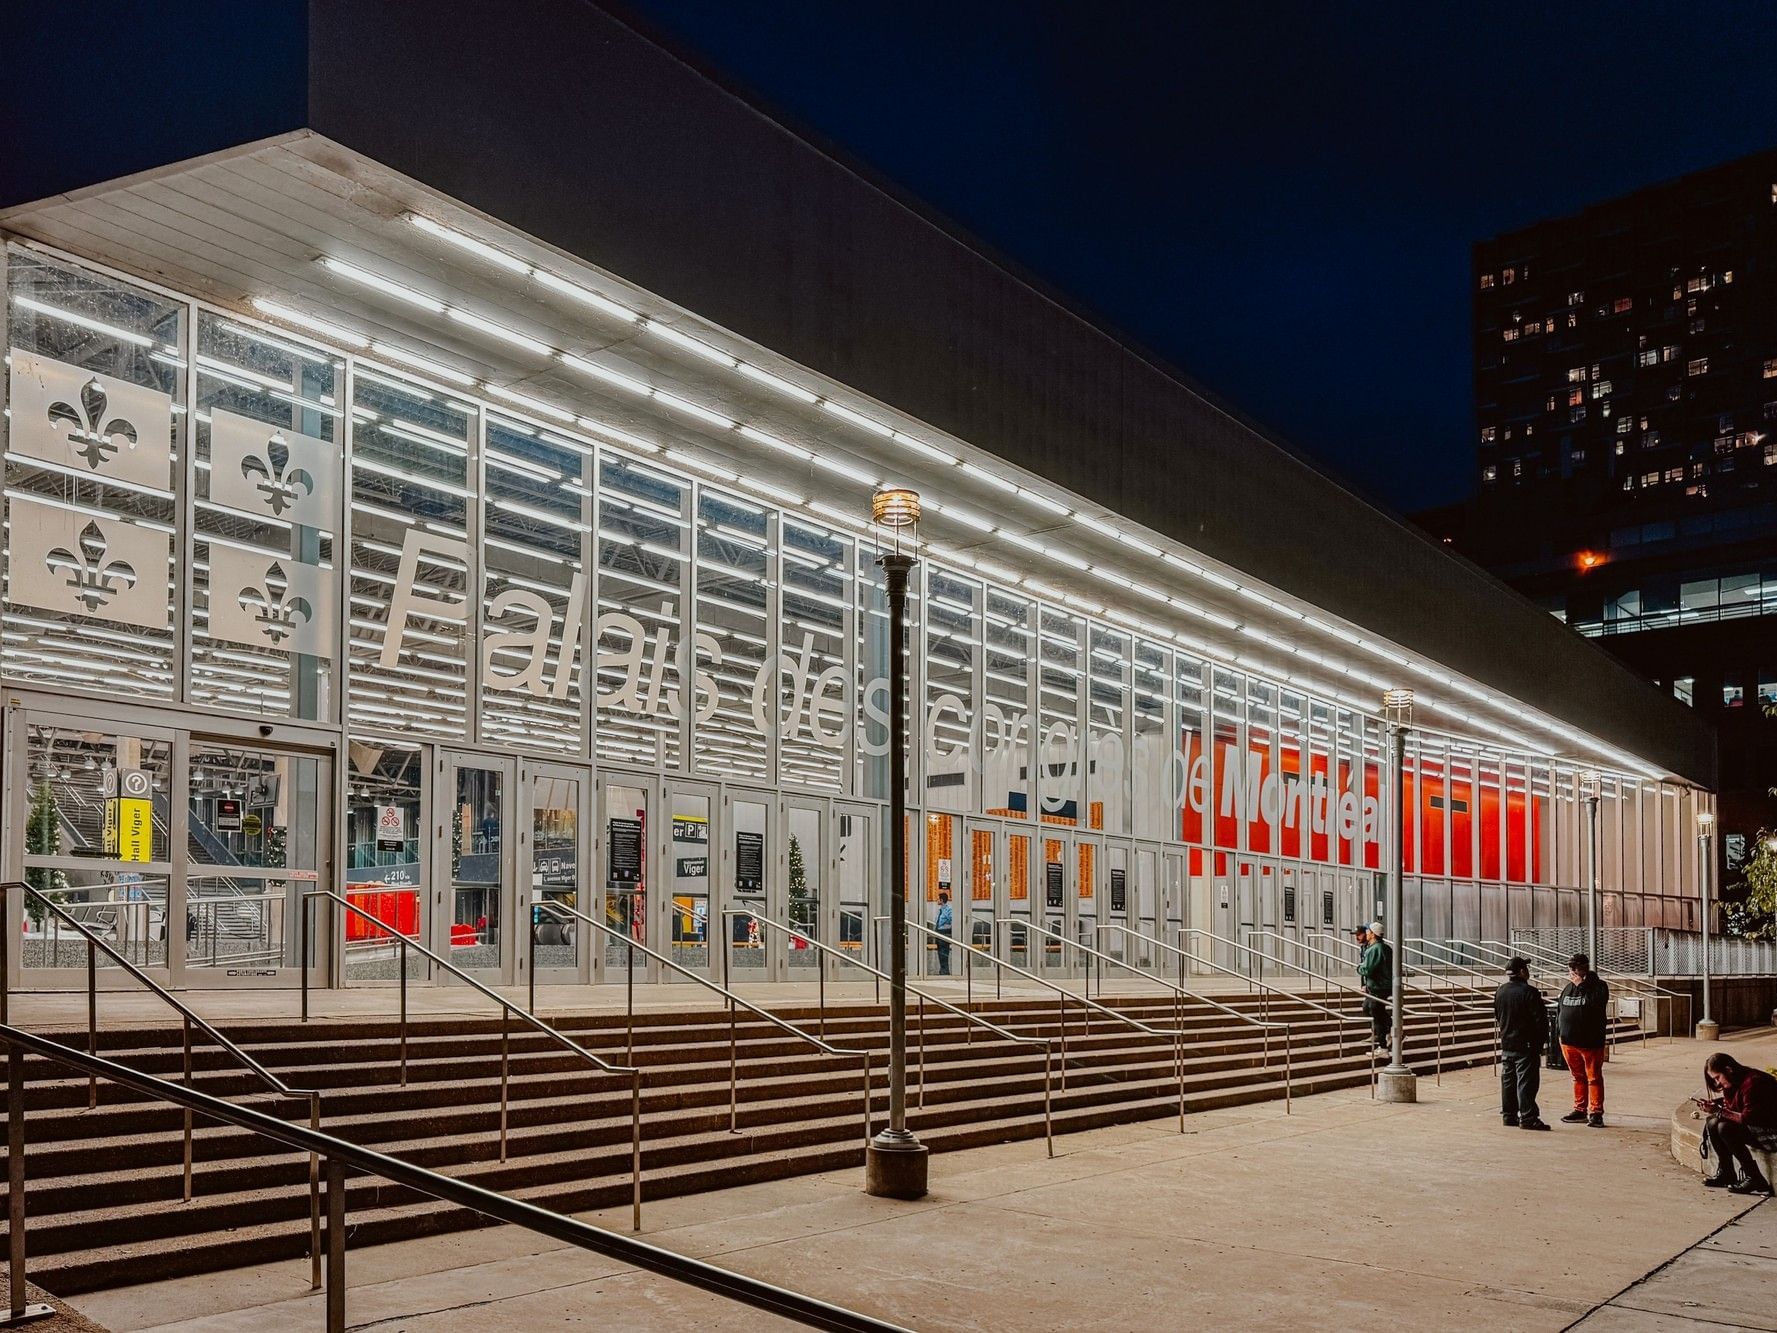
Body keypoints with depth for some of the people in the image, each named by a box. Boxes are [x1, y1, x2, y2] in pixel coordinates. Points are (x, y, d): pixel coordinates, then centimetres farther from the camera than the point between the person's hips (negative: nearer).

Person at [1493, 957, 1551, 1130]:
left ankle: (1509, 1116, 17)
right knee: (1526, 1081, -5)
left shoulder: (1500, 992, 7)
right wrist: (1542, 1039, -2)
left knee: (1508, 1081, 12)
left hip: (1506, 1044, 7)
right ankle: (1527, 1118, -6)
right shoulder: (1529, 992, -16)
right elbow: (1540, 1019, -15)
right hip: (1526, 1045, -7)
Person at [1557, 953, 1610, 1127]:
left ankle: (1596, 1113, 1)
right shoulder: (1568, 987, 13)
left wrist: (1581, 985, -21)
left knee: (1594, 1078, -2)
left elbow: (1596, 1003, -26)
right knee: (1578, 1077, 15)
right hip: (1569, 1041, 6)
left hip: (1591, 1042, -6)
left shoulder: (1598, 986, -6)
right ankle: (1580, 1109, 23)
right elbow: (1562, 1011, 20)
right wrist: (1562, 1035, 18)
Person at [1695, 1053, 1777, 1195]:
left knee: (1725, 1128, -25)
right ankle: (1725, 1172, 6)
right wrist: (1712, 1104, -7)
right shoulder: (1734, 1084, 6)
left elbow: (1748, 1118, -26)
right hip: (1755, 1127, 10)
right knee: (1712, 1123, 0)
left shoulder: (1752, 1083, -23)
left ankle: (1754, 1178, -19)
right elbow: (1731, 1107, 10)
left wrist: (1719, 1111, -20)